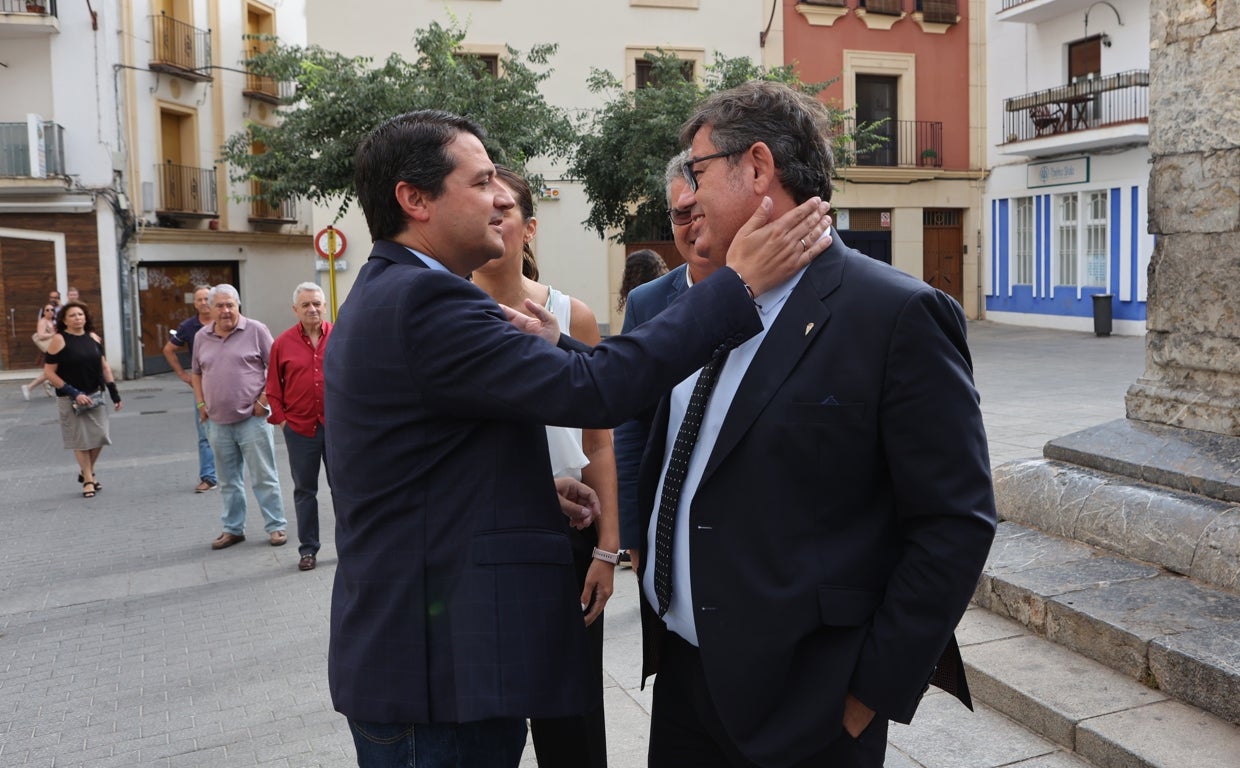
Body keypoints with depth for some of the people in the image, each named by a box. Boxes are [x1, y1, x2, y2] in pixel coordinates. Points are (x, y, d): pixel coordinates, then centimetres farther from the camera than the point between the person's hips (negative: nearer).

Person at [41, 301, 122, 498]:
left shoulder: (93, 337, 6)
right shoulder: (59, 340, -9)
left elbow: (104, 365, 13)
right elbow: (49, 372, -10)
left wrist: (114, 393, 8)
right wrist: (73, 393, -15)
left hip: (95, 395, 4)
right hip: (70, 399, -4)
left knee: (99, 435, 4)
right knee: (80, 439, 2)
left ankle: (86, 472, 27)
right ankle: (88, 480, 14)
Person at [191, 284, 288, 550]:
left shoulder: (256, 330, -5)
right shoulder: (201, 337, 9)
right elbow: (196, 373, 20)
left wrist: (264, 399, -10)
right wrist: (201, 404, 9)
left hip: (252, 418, -4)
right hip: (217, 421, 5)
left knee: (264, 477, 1)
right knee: (228, 481, 13)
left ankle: (276, 526, 9)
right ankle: (233, 529, 24)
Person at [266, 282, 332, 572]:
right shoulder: (283, 343, 1)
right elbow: (273, 387, 6)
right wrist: (280, 418, 0)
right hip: (299, 427, 1)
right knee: (304, 490, 9)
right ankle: (308, 549, 19)